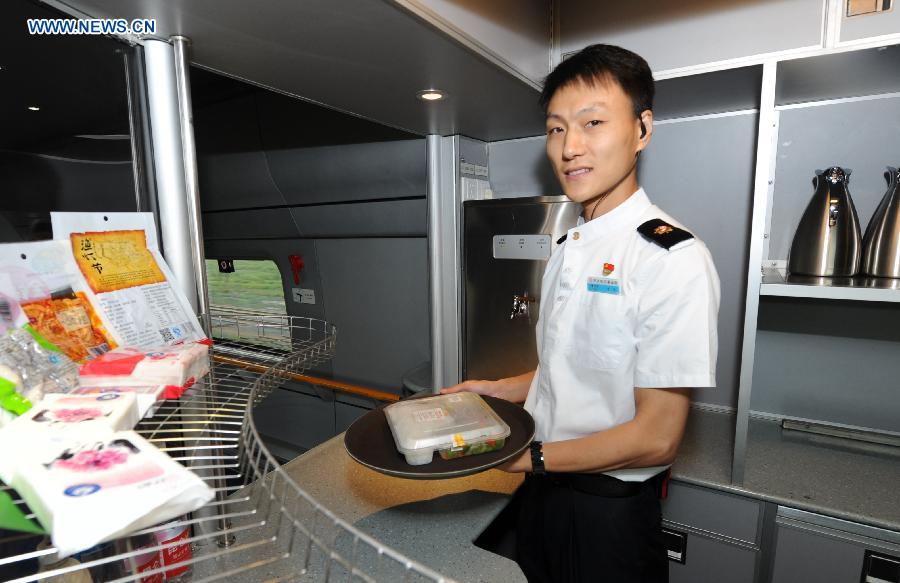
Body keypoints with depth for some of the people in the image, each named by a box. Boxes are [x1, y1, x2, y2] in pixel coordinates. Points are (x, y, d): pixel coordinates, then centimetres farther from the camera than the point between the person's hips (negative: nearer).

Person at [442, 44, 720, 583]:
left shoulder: (674, 258, -22)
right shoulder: (568, 249, 4)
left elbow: (656, 436, -22)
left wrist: (531, 457, -16)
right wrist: (500, 391, 3)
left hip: (611, 512, -7)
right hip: (542, 488, 7)